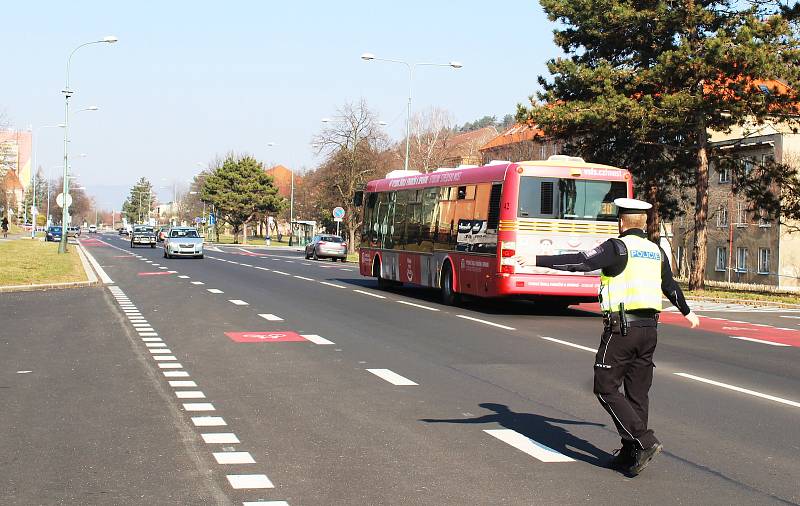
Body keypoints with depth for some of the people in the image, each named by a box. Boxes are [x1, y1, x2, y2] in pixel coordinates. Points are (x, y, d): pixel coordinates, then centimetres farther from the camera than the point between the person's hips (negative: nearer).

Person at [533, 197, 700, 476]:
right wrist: (687, 311, 47)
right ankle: (631, 457, 14)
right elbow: (670, 286, 28)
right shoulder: (656, 251, 14)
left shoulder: (618, 247, -7)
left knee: (606, 388, -1)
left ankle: (644, 441, -12)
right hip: (649, 328, 7)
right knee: (638, 393, 11)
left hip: (621, 327, -7)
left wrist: (538, 260, -22)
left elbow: (581, 262, -20)